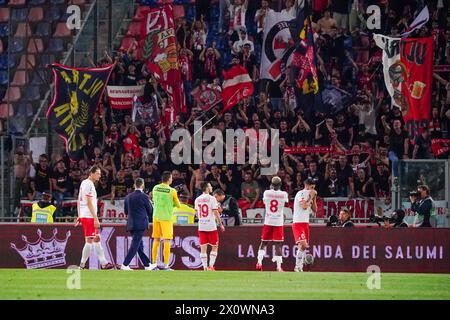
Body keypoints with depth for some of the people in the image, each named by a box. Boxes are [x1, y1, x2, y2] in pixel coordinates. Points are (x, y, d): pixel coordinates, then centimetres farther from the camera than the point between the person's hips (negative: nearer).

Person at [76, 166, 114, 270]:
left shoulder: (84, 183, 16)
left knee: (97, 239, 11)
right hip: (89, 217, -10)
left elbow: (79, 201, 20)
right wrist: (96, 219, -21)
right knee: (89, 241, -7)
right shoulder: (89, 184, -14)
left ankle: (103, 263, 12)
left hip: (83, 215, 10)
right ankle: (82, 265, -6)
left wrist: (79, 216, 22)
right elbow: (89, 203, -19)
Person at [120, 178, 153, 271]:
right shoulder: (144, 197, -9)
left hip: (131, 224, 6)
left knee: (140, 246, 12)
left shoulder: (128, 197, 8)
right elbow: (150, 211, 0)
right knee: (135, 245, -6)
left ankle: (147, 265, 18)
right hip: (141, 224, -6)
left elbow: (126, 212, 15)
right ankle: (125, 265, -12)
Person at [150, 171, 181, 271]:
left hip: (156, 217, 4)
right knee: (167, 241, -1)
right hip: (166, 217, -4)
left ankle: (154, 264, 11)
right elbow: (178, 205, 0)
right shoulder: (172, 191, -9)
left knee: (156, 240, 10)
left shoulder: (155, 188, 4)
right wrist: (174, 203, 22)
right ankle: (166, 265, -5)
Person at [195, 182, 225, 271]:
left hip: (201, 227, 4)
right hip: (211, 226, -4)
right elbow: (216, 213, -11)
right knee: (214, 247, 7)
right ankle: (211, 266, -2)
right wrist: (221, 224, -3)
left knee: (203, 248, 5)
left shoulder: (197, 200, 7)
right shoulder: (212, 199, -9)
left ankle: (205, 267, 0)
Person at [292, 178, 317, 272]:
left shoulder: (309, 195, 16)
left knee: (304, 246, 7)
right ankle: (298, 266, -18)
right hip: (298, 223, -9)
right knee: (303, 244, -21)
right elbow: (304, 206, -22)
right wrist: (311, 197, -11)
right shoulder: (301, 194, -9)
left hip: (306, 223, 9)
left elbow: (314, 210, 16)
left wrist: (314, 198, 6)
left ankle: (299, 268, 13)